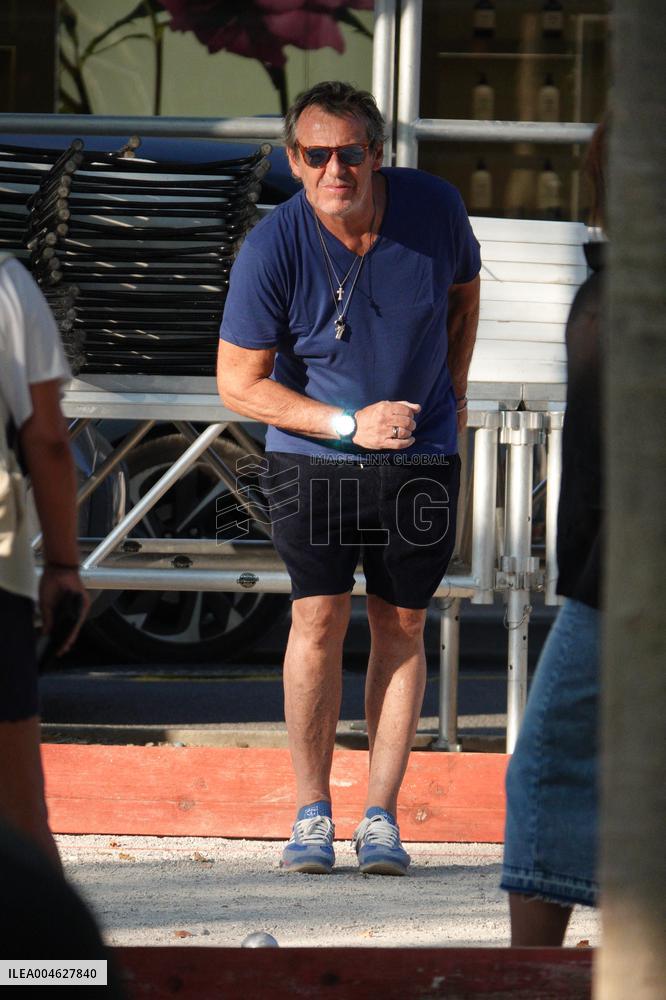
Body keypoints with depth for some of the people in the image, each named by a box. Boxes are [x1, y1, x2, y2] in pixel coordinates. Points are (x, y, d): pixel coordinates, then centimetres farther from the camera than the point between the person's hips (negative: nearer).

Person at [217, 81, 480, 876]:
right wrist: (349, 424, -16)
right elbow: (239, 384, -10)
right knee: (317, 618, -9)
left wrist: (452, 392, 10)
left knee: (400, 628, 2)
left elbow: (463, 289, 14)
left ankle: (381, 816, 7)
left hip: (420, 456, 2)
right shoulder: (272, 248, -17)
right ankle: (312, 811, 3)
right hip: (313, 454, -2)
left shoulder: (434, 207, -10)